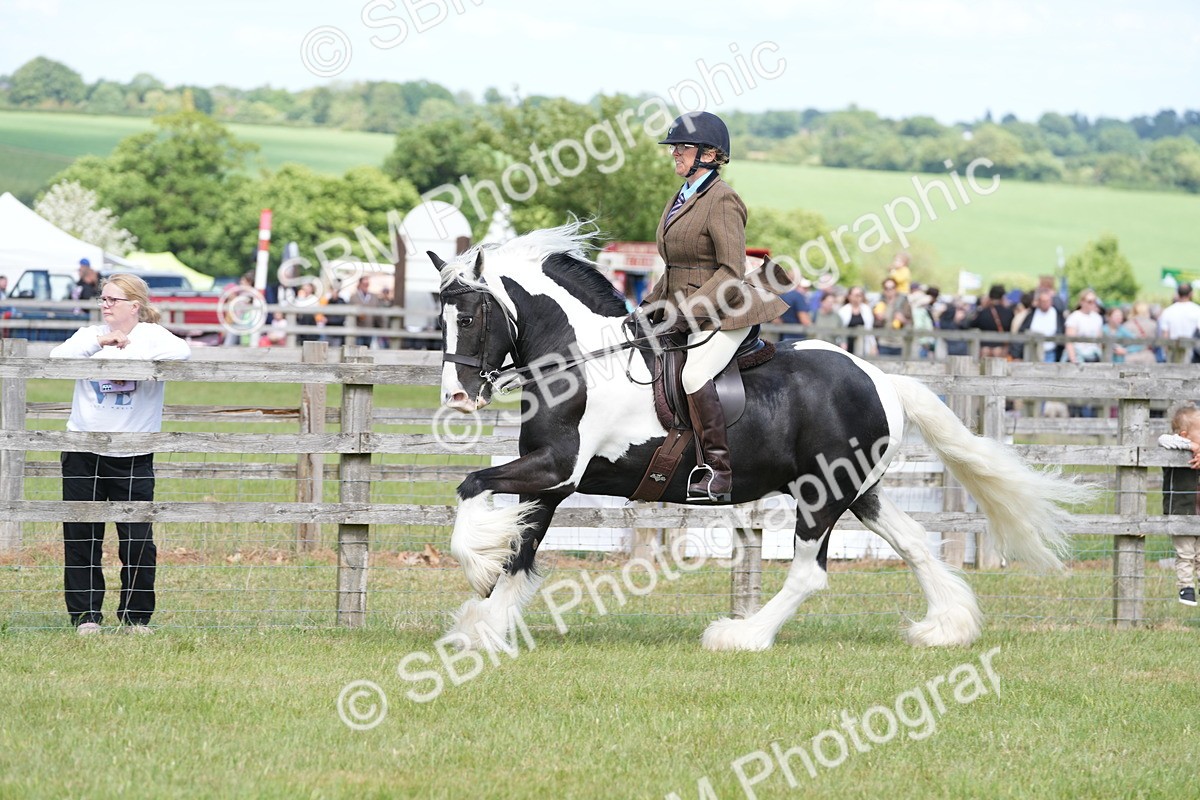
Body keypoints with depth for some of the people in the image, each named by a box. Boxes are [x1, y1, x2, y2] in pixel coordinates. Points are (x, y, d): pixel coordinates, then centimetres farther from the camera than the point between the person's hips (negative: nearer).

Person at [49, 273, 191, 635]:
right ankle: (85, 615, 12)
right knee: (81, 540, 4)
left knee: (138, 543, -2)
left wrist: (136, 362, -26)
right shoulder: (90, 335, 8)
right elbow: (57, 358, -8)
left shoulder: (151, 335, 1)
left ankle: (136, 617, 10)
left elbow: (180, 351, -19)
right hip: (82, 456, 2)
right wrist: (99, 343, -18)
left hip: (132, 458, -2)